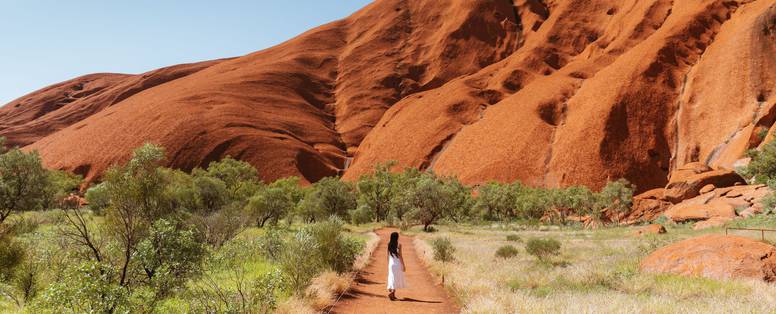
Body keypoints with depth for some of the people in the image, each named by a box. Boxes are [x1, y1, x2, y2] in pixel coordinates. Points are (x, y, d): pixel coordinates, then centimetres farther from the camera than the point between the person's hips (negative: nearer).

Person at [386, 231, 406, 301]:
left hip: (391, 264, 5)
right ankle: (391, 292, -15)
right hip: (397, 264, -5)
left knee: (392, 278, 12)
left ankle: (393, 295, 14)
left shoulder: (389, 245, 2)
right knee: (397, 279, 1)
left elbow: (388, 255, 8)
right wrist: (403, 266, -6)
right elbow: (400, 256, -12)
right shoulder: (398, 245, -13)